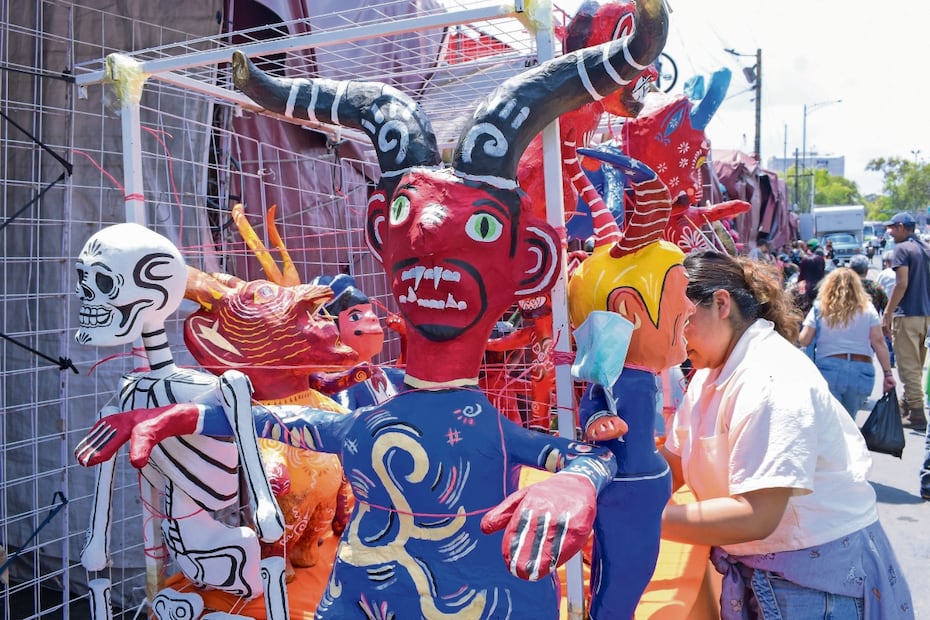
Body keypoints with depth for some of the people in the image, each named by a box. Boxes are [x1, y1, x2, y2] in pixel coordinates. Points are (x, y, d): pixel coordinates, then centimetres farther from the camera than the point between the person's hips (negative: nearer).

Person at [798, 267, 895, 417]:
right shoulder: (867, 309, 5)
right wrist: (888, 373, 2)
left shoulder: (819, 308, 2)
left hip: (828, 369, -2)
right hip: (861, 372, 2)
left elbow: (804, 341, 1)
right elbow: (879, 342, -1)